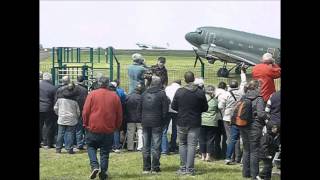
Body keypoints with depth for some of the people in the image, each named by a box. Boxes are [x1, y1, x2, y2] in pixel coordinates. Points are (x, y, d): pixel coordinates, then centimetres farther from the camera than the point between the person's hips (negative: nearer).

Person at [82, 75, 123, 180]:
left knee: (91, 147, 14)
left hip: (93, 128, -2)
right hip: (109, 129, 2)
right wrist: (116, 127, 19)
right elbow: (119, 115, 6)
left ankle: (94, 166, -7)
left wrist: (85, 124, 10)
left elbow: (85, 112, -4)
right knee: (105, 152, 10)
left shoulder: (92, 94, -5)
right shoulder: (115, 96, 2)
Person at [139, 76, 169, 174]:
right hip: (157, 123, -4)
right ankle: (155, 168, 1)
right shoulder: (162, 94, -7)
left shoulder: (144, 93, 8)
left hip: (145, 123, 4)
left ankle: (146, 168, 10)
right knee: (156, 146, 0)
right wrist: (163, 121, 1)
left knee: (146, 146, 9)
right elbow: (165, 110, -9)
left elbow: (140, 109, 12)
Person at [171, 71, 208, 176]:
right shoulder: (200, 93, -7)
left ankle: (183, 168, 9)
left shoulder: (179, 92, -7)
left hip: (182, 122, 0)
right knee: (192, 145, 3)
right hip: (195, 123, 0)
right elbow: (205, 108, 0)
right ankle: (190, 169, 1)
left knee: (182, 144, 12)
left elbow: (173, 106, -1)